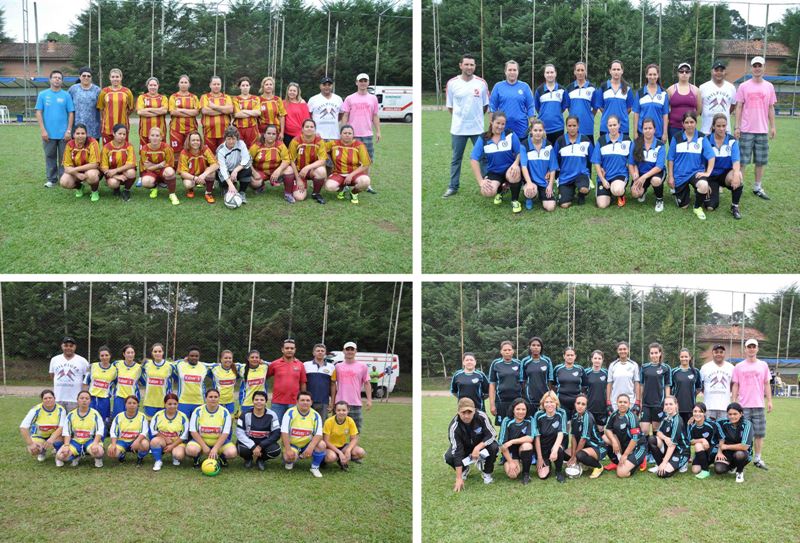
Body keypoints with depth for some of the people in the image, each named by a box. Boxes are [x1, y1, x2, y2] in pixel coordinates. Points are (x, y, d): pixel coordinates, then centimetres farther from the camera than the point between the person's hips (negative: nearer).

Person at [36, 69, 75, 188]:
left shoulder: (66, 95, 2)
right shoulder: (43, 95, 3)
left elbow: (71, 113, 1)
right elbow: (38, 113, 1)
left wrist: (69, 130, -6)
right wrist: (43, 130, -6)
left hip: (63, 134, -1)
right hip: (49, 133, 1)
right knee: (50, 157, 8)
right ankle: (51, 179, 18)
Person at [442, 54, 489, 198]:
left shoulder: (481, 83, -2)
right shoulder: (452, 83, -4)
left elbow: (485, 105, 8)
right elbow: (450, 106, 4)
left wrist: (476, 117, 10)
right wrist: (460, 118, 6)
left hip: (477, 128, 0)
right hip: (458, 128, 0)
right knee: (456, 158, 8)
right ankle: (453, 187, 16)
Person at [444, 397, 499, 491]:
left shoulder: (482, 417, -30)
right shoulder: (454, 426, -31)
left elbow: (492, 435, -21)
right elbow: (457, 452, -32)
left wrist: (478, 448, -37)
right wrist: (459, 478, -34)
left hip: (482, 444, 0)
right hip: (464, 447, 0)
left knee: (494, 447, -32)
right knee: (449, 457, -28)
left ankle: (487, 473, -3)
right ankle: (464, 469, 8)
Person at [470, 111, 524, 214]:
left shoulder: (511, 135, -7)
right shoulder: (483, 139, -6)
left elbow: (520, 152, -3)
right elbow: (474, 159, -10)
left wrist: (516, 163, -27)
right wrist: (481, 181, -18)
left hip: (509, 169, -1)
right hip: (493, 172, 1)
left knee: (515, 174, -38)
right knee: (487, 192, -28)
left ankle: (515, 201, -8)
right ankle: (500, 189, 14)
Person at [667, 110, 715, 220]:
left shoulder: (702, 138, -5)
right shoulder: (676, 138, -3)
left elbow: (711, 157, -7)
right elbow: (670, 159, 1)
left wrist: (708, 172, -18)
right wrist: (671, 177, -1)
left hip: (696, 172, -1)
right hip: (680, 174, 1)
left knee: (704, 185, -37)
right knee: (683, 206, 7)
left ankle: (698, 207, -6)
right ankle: (682, 191, 44)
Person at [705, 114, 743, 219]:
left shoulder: (732, 141, -4)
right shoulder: (707, 140, -5)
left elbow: (736, 161, -16)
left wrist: (736, 173, -38)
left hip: (726, 174, 0)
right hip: (711, 176, 0)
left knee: (737, 178, -37)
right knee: (710, 206, -18)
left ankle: (735, 207, -12)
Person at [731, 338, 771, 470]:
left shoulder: (763, 365, 8)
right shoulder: (739, 367, 4)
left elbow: (766, 385, 10)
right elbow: (735, 386, 5)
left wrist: (769, 401, 4)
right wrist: (734, 403, -1)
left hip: (759, 405, 2)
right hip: (743, 405, -1)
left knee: (759, 434, 3)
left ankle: (757, 459, 13)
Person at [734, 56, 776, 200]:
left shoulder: (769, 87, 6)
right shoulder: (744, 87, 0)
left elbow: (771, 108, 10)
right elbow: (739, 107, 1)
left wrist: (772, 127, 5)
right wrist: (737, 127, -4)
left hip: (762, 130, 3)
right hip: (746, 130, -2)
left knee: (761, 161, 7)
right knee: (742, 161, -1)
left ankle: (757, 188, 16)